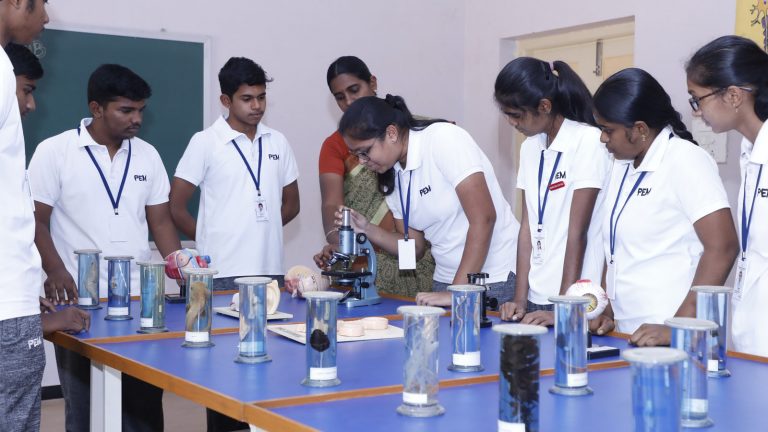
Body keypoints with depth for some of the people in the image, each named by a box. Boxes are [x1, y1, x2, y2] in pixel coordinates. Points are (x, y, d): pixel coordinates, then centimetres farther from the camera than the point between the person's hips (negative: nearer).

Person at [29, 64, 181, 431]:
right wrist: (55, 271, -20)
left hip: (140, 301, 3)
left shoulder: (147, 155, 9)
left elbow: (160, 222, 12)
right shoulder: (53, 152, -3)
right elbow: (36, 220, -5)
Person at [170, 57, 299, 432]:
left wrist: (259, 229, 9)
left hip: (271, 270, 4)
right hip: (223, 274, -4)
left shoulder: (277, 142, 9)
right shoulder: (206, 142, -3)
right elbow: (176, 207, -2)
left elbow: (290, 203, 19)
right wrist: (211, 239, 2)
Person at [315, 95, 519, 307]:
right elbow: (414, 247, 11)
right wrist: (367, 229, -6)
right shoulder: (391, 176, 5)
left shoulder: (444, 138, -15)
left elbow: (484, 218, -20)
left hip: (499, 280, -6)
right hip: (446, 280, 6)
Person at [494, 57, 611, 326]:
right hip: (537, 300, 6)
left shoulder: (588, 143, -11)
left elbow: (577, 233, -14)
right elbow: (527, 227, 7)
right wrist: (520, 299, 2)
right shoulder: (530, 147, 9)